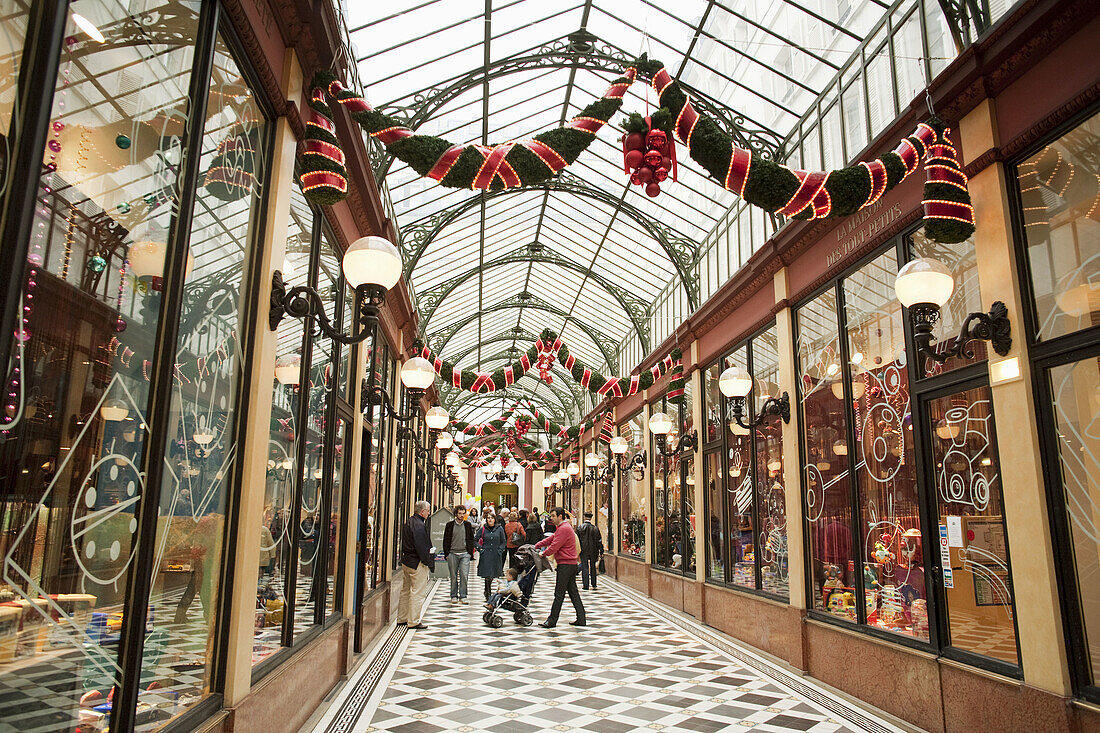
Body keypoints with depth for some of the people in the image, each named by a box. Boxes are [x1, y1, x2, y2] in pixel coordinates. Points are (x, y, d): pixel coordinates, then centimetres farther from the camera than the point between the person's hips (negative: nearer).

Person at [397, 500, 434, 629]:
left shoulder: (408, 523, 12)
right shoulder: (419, 525, -19)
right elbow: (421, 548, -22)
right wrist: (429, 563, -14)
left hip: (406, 561, 10)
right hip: (417, 564, -10)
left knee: (405, 591, 17)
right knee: (418, 593, -2)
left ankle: (401, 619, 26)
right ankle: (413, 622, 2)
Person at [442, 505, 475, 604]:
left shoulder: (468, 525, 9)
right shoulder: (449, 525, 5)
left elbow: (471, 540, 12)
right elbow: (446, 540, 7)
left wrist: (470, 553, 5)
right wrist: (446, 553, 0)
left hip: (465, 554, 0)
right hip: (452, 554, 0)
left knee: (464, 575, -7)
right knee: (453, 576, 4)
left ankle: (462, 596, 2)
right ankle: (454, 596, 15)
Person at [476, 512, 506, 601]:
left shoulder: (500, 529, 3)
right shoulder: (483, 529, 3)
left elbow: (504, 542, 11)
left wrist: (500, 549, -3)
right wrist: (480, 548, -1)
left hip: (496, 556, 1)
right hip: (486, 555, -1)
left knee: (492, 575, 9)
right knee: (487, 576, -8)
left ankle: (487, 592, 33)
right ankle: (488, 594, 3)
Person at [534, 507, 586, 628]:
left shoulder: (564, 529, -15)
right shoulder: (564, 527, 18)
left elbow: (554, 547, -19)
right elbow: (550, 539, 19)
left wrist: (543, 554, -5)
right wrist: (535, 546, 11)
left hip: (565, 565, -10)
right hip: (572, 564, 10)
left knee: (559, 594, -4)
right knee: (573, 593, 11)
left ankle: (552, 621, 2)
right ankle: (581, 619, 13)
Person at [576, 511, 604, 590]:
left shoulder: (580, 527, -7)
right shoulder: (595, 528, -3)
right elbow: (599, 540, 1)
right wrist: (600, 552, 7)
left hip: (584, 551, -2)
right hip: (593, 550, 2)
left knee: (585, 567, 2)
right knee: (593, 567, 16)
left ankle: (586, 585, 1)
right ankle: (594, 584, 23)